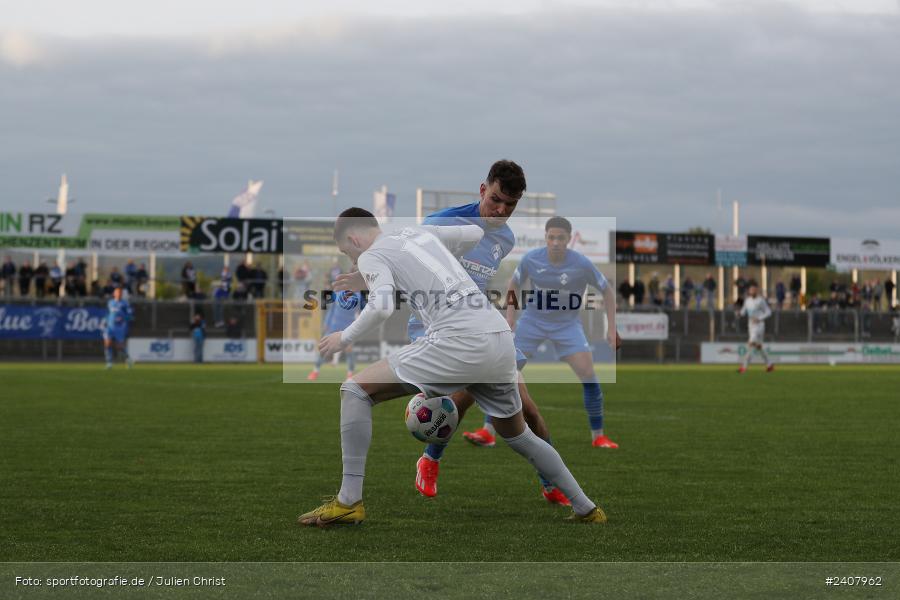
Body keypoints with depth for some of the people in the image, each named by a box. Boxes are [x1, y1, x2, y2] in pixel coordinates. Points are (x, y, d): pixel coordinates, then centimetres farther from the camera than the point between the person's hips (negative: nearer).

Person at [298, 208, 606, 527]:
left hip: (459, 340, -7)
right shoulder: (422, 233, 27)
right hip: (501, 337, 7)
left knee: (355, 390, 0)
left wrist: (345, 337, 4)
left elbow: (382, 306, -11)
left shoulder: (372, 256, 7)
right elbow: (476, 232, 38)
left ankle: (349, 502, -7)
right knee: (518, 435, 28)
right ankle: (587, 510, 30)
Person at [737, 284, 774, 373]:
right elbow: (743, 311, 14)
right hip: (751, 326, 8)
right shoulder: (747, 300, 8)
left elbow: (768, 312, -8)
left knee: (751, 344, -16)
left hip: (759, 325, -8)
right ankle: (769, 364, 24)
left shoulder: (761, 300, -11)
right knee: (758, 346, 12)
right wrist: (740, 313, -10)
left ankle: (744, 366, -18)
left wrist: (759, 319, -20)